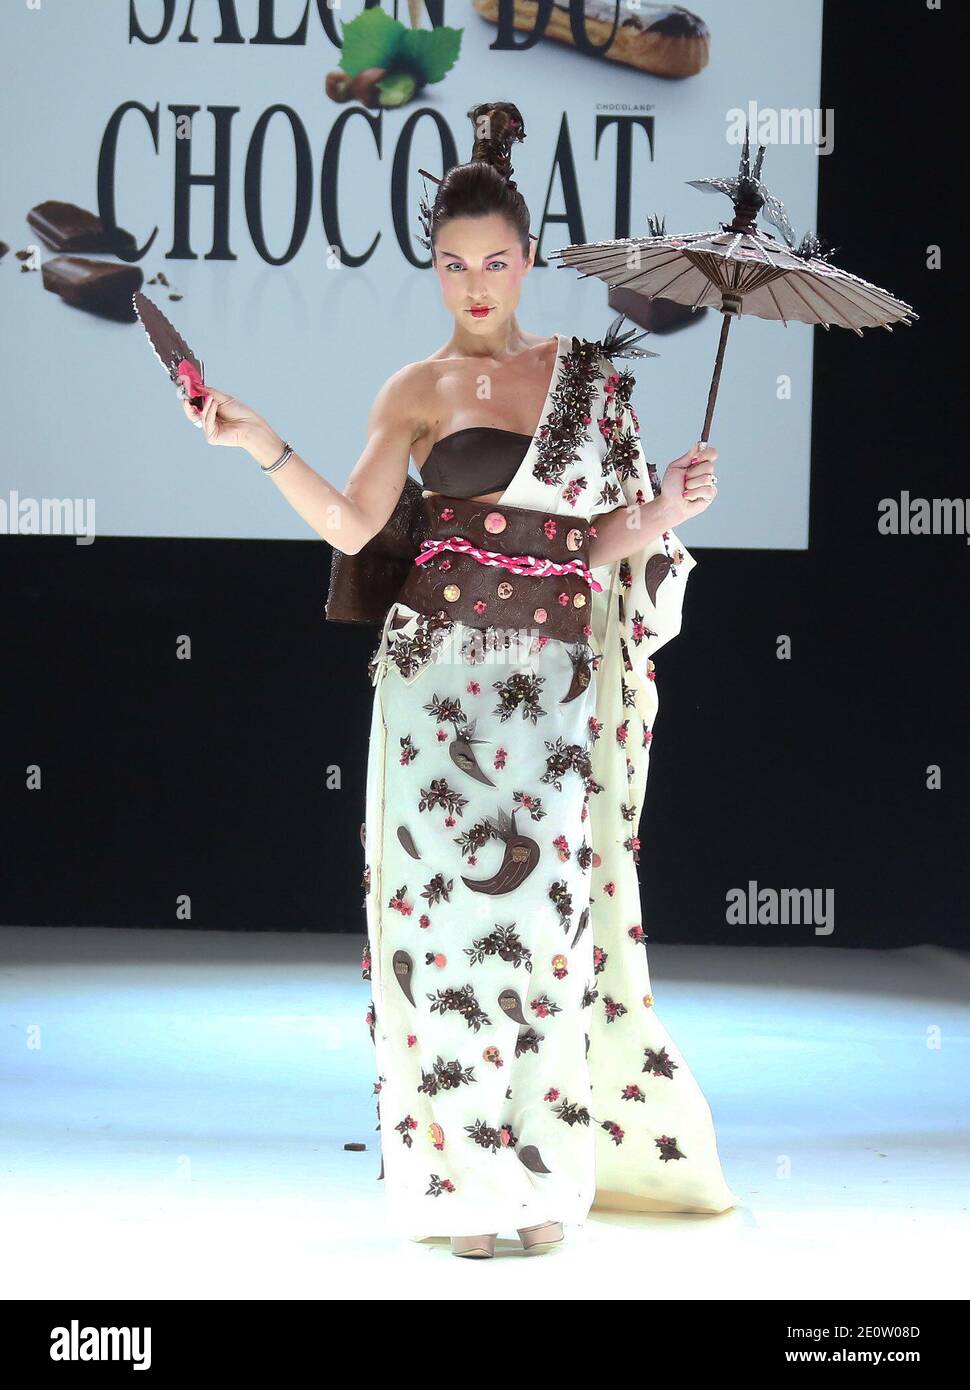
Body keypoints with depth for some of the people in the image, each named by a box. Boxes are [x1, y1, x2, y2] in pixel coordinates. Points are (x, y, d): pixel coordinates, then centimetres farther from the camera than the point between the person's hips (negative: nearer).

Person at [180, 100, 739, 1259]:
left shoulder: (589, 376, 11)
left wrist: (664, 510, -8)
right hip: (442, 672, -2)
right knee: (449, 904, -4)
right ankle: (459, 1177, 2)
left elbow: (602, 544, 10)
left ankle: (542, 1175, 9)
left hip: (556, 680, 2)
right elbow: (352, 525, -7)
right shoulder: (417, 394, 5)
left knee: (545, 915, 1)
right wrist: (259, 445, -17)